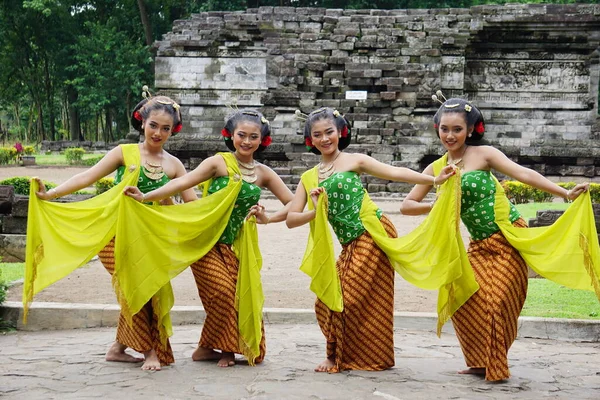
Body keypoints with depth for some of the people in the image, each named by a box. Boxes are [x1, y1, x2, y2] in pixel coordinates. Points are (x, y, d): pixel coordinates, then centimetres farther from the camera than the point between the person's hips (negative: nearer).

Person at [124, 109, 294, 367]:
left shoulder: (263, 173, 7)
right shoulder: (219, 163, -5)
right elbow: (183, 182, -17)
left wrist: (267, 219, -9)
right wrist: (145, 197, -29)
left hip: (235, 245, 5)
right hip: (207, 241, -5)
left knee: (243, 296, -4)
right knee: (223, 293, -15)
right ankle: (216, 348, 7)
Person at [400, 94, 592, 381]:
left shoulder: (483, 154, -7)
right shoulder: (436, 169, 5)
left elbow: (524, 174, -17)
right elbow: (407, 206, 6)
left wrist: (565, 193, -27)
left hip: (510, 238, -5)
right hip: (479, 245, 5)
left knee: (497, 302, -10)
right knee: (464, 300, -4)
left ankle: (496, 367, 7)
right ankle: (480, 363, 14)